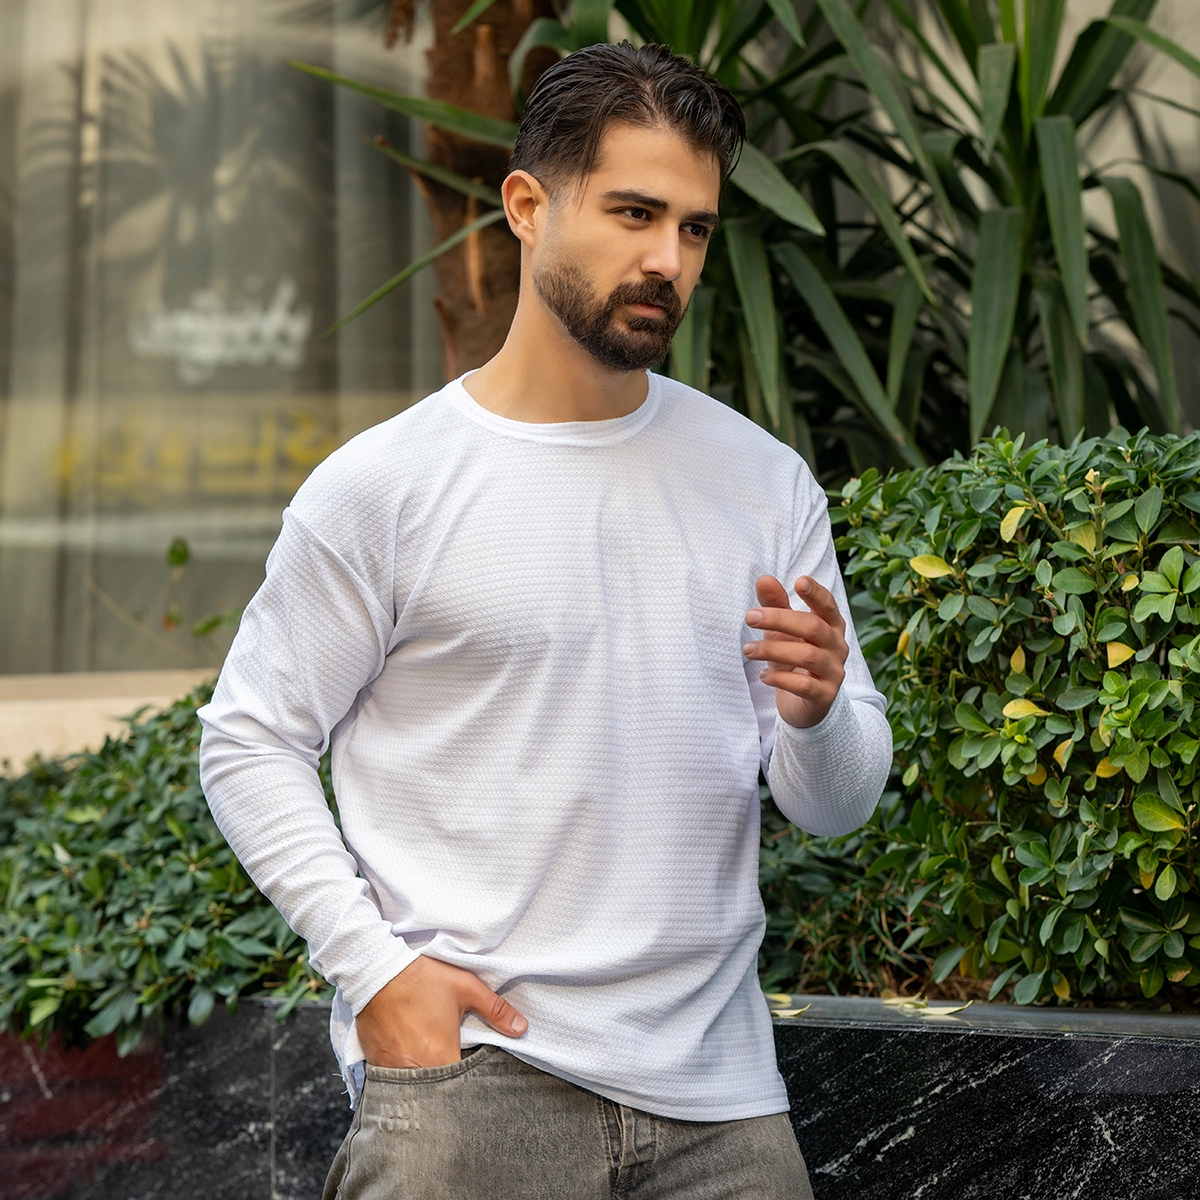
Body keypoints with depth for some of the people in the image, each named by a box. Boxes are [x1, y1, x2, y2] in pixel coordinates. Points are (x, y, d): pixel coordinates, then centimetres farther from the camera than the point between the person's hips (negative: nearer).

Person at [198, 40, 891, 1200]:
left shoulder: (766, 484, 8)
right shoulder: (380, 486, -3)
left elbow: (838, 804, 10)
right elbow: (248, 745, -1)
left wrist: (817, 714, -13)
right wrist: (373, 965, -12)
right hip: (467, 1072, -4)